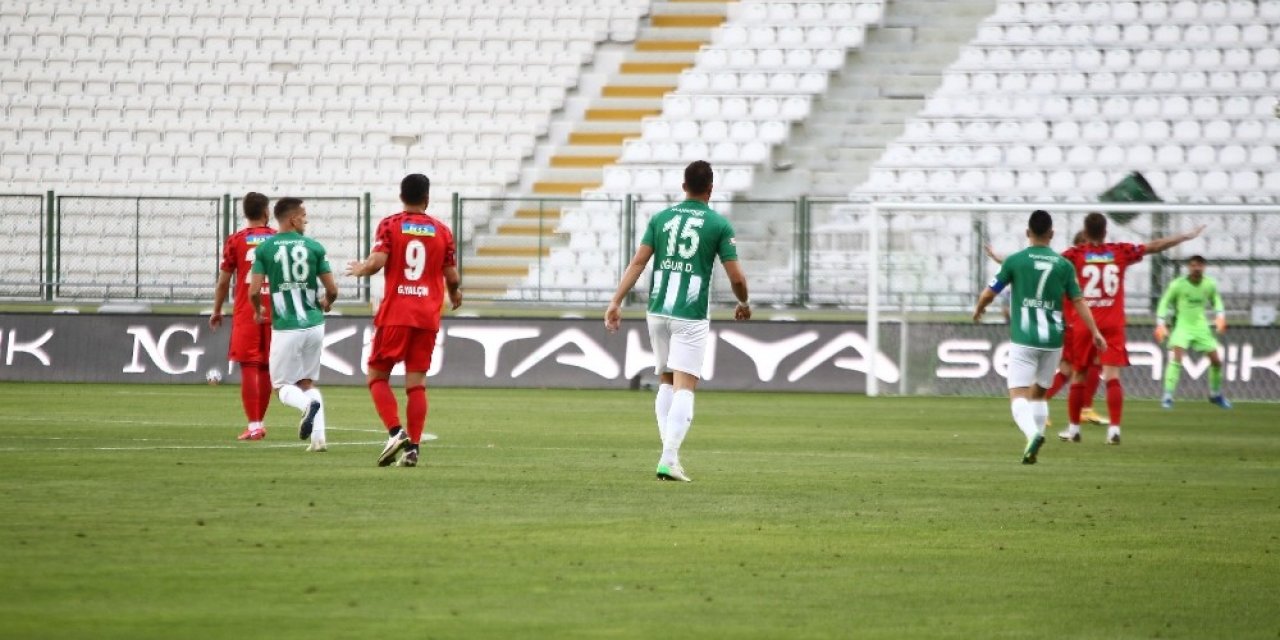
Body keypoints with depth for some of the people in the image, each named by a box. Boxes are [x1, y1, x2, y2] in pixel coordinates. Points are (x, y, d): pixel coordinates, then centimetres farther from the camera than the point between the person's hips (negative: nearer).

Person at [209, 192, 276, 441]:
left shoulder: (236, 241, -1)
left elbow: (223, 281, 1)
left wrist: (216, 311, 13)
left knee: (248, 368, -4)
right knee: (265, 369, 12)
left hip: (245, 315, -2)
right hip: (274, 314, 2)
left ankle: (253, 426, -12)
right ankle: (259, 422, 21)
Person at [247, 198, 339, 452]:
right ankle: (318, 436, 2)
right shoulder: (313, 247, 0)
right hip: (314, 324, 2)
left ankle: (308, 405, -25)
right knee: (308, 382, 17)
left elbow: (254, 290, -7)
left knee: (283, 385, 9)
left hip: (285, 328, -2)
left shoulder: (265, 248, -3)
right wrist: (326, 303, 26)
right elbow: (332, 289, 2)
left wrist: (258, 311, 15)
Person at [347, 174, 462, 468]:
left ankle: (395, 432, -13)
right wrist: (455, 294, 27)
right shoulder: (441, 231, 6)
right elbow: (452, 277, 6)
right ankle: (413, 446, -4)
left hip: (394, 315, -2)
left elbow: (377, 262, -14)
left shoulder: (390, 225, -2)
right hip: (428, 317, 2)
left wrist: (360, 269, 8)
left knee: (377, 376, 7)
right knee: (416, 382, 4)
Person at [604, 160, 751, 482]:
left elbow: (637, 262, 1)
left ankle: (669, 453, 15)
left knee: (666, 382, 18)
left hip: (658, 311, 4)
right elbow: (736, 276, -4)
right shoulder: (719, 225, -2)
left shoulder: (661, 218, 8)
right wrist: (744, 304, 16)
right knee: (684, 388, -6)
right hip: (691, 317, -4)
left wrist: (616, 302, 0)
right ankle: (669, 459, -18)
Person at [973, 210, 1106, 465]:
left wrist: (978, 310, 24)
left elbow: (989, 293, 3)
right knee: (1038, 393, 20)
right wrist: (1095, 333, 8)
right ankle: (1032, 450, 16)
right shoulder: (1064, 265, 4)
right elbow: (1078, 301, 2)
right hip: (1053, 339, 3)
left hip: (1023, 339, -3)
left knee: (1018, 395, -6)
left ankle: (1033, 433, -34)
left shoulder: (1015, 261, -2)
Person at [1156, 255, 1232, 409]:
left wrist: (1220, 316, 1)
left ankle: (1215, 394, 29)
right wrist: (1160, 324, -10)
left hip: (1200, 326, 4)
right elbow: (1165, 303, -2)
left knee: (1216, 360, 6)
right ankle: (1168, 396, -21)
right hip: (1182, 325, -4)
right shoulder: (1177, 285, -12)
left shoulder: (1210, 285, -3)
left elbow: (1216, 300, 17)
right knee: (1176, 357, -23)